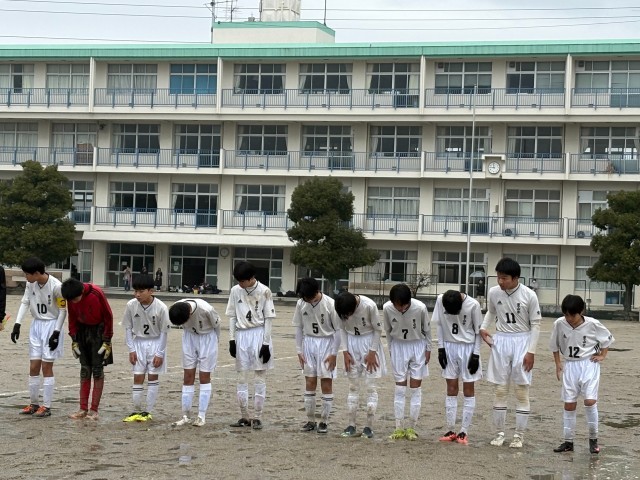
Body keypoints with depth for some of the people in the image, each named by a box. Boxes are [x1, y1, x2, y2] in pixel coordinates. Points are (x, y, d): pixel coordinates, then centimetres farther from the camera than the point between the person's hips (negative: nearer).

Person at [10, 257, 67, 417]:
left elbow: (63, 310, -13)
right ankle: (34, 404, 18)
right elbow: (25, 302, 3)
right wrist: (17, 324, -6)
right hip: (36, 326, 6)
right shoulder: (31, 283, -4)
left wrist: (56, 333, -15)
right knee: (33, 367, 7)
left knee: (46, 367, -4)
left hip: (51, 326, -6)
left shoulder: (56, 286, -20)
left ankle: (46, 406, 2)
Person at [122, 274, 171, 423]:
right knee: (138, 377, 2)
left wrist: (159, 353, -11)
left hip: (155, 343, -2)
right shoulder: (131, 305, -15)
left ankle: (147, 411, 7)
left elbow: (164, 332, -12)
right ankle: (136, 411, 9)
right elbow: (128, 328, -3)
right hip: (138, 342, 2)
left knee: (153, 377, 2)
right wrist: (131, 350, -6)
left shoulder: (161, 308, -21)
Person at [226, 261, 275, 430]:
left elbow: (268, 318, -5)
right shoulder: (235, 291, 4)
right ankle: (244, 417, 13)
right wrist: (232, 339, 3)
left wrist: (266, 343, -9)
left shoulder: (264, 291, -7)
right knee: (242, 377, 6)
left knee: (259, 378, 0)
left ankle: (257, 417, 5)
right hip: (241, 335, 4)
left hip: (259, 334, -4)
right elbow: (232, 316, 10)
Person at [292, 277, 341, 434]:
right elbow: (299, 328, 6)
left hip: (327, 343, -3)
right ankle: (310, 420, 12)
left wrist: (334, 353, -11)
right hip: (309, 343, 3)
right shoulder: (301, 304, -5)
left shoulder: (330, 304, -16)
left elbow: (338, 330, -10)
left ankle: (324, 421, 6)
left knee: (326, 383, -2)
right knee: (309, 383, 5)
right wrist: (299, 350, 2)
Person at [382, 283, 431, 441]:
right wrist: (391, 349, 5)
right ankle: (399, 428, 6)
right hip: (398, 346, 1)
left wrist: (428, 349, 0)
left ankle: (412, 428, 6)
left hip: (417, 346, -1)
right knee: (400, 388, 2)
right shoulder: (387, 308, -20)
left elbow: (427, 329, -7)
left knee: (415, 387, 0)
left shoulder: (420, 308, -25)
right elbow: (388, 330, -1)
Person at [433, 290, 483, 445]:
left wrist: (476, 354, -10)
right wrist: (441, 348, -1)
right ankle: (450, 430, 9)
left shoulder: (473, 305, -19)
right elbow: (439, 324, 1)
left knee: (468, 390, 1)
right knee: (451, 390, 5)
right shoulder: (440, 300, -11)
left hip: (468, 348, -3)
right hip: (449, 346, 3)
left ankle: (464, 432, 3)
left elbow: (478, 330, -9)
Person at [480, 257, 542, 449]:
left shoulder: (529, 295, -13)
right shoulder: (493, 292, -3)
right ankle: (499, 432, 14)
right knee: (500, 390, 6)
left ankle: (519, 435, 8)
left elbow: (535, 324, -6)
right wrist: (483, 327, -1)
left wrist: (531, 351, -10)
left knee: (522, 390, 1)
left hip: (522, 342, -3)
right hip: (500, 341, 3)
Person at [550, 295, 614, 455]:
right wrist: (558, 364, 6)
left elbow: (607, 338, 5)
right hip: (570, 365, 3)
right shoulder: (559, 324, -8)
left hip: (589, 365, -3)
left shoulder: (592, 324, -14)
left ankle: (593, 439, 1)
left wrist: (602, 356, 0)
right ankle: (568, 441, 13)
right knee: (569, 404, 4)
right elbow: (555, 345, 9)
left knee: (590, 401, -15)